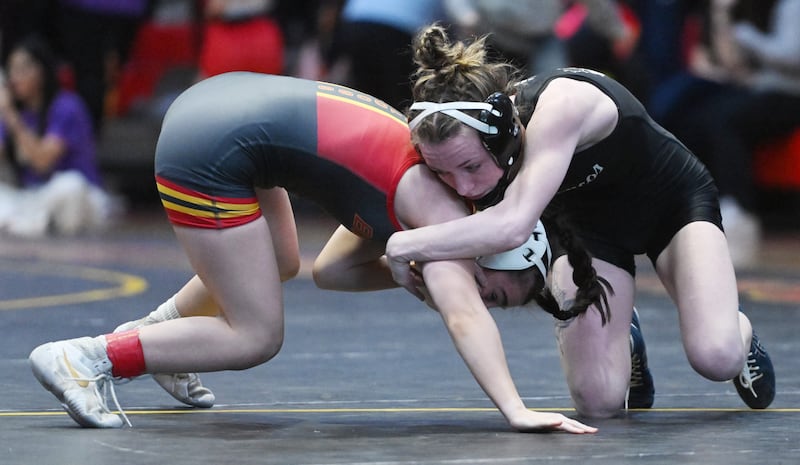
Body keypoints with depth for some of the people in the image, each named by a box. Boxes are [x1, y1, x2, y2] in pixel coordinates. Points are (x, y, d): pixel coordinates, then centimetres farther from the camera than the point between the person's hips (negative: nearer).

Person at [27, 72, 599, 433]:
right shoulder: (445, 216, -8)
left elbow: (332, 269, 20)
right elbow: (465, 315, -22)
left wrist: (413, 269, 8)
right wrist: (516, 411, -31)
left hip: (219, 99, 10)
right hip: (210, 151, -10)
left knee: (282, 265, 29)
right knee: (255, 338, -1)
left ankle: (149, 332, 41)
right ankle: (84, 359, 1)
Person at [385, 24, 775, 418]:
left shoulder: (561, 106, -43)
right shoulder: (464, 142, -25)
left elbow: (512, 224, -53)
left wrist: (404, 246, -44)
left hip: (675, 203, -4)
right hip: (587, 223, 4)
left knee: (716, 357, -26)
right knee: (597, 399, -12)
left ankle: (740, 332, 11)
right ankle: (622, 340, 23)